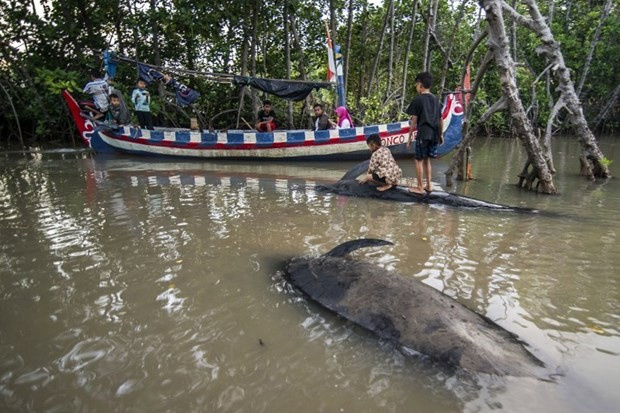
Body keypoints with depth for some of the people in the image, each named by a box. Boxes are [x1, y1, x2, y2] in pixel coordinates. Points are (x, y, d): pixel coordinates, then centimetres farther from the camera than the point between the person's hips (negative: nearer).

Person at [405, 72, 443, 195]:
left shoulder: (418, 100, -5)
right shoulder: (436, 100, 13)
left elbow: (414, 121, -7)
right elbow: (440, 120, 14)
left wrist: (409, 137, -3)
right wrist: (441, 135, 23)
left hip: (423, 134, -6)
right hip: (434, 135, 6)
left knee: (419, 160, 3)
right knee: (426, 159, 18)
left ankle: (420, 188, 6)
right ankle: (428, 185, 21)